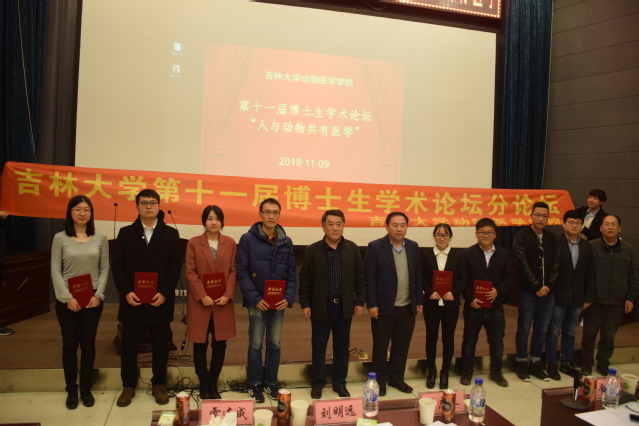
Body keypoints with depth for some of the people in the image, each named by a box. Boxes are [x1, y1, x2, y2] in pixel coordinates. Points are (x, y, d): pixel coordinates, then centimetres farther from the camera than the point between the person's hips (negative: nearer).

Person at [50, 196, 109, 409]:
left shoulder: (100, 237, 1)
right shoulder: (60, 238, -2)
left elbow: (105, 268, 1)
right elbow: (55, 271, -4)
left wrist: (98, 295, -9)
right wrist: (68, 297, -12)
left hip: (93, 298, 1)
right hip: (67, 300, -1)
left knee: (88, 344, 8)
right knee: (70, 345, 7)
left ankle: (86, 389, 23)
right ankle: (71, 390, 22)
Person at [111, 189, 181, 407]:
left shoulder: (170, 234, 3)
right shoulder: (126, 233, 6)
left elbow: (175, 266, -2)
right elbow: (117, 265, 1)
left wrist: (164, 293, -13)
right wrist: (126, 292, -11)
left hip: (160, 301, -1)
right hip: (132, 300, 1)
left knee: (160, 345, 9)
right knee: (129, 345, 10)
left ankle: (159, 385, 24)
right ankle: (129, 386, 25)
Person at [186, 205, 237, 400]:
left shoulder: (230, 243, 5)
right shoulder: (194, 243, 1)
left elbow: (233, 271, 3)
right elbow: (190, 273, -4)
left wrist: (228, 295, -9)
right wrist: (202, 296, -14)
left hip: (223, 302, 2)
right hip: (200, 302, -1)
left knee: (220, 344, 7)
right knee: (200, 345, 6)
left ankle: (213, 384, 22)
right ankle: (203, 385, 21)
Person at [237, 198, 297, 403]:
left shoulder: (286, 242, 4)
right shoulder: (248, 239, -6)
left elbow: (291, 273, 6)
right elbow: (242, 273, -9)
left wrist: (288, 298, -7)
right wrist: (255, 299, -16)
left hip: (279, 303, 3)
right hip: (257, 303, -3)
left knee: (275, 345, 13)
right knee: (255, 345, 8)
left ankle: (272, 383, 28)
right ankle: (254, 384, 23)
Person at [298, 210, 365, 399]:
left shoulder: (352, 249, 2)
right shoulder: (312, 250, -3)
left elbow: (359, 277, 6)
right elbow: (305, 279, -1)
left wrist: (360, 301, 2)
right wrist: (305, 304, -5)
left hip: (344, 306, 2)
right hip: (321, 306, -2)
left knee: (342, 347, 12)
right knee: (318, 347, 9)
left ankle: (340, 383, 27)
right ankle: (317, 384, 24)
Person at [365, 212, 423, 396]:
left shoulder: (413, 246, 6)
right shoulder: (375, 247, -9)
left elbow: (417, 276, 10)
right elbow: (369, 278, -10)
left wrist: (419, 301, 8)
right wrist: (371, 304, -12)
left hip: (407, 308, 4)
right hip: (384, 307, -4)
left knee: (402, 346, 14)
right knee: (380, 346, 8)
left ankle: (397, 378, 31)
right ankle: (380, 380, 24)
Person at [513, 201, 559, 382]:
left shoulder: (552, 238, 8)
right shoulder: (522, 237, -7)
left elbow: (556, 265, 4)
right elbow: (523, 265, -12)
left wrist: (548, 285, -8)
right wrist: (537, 287, -13)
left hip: (547, 293, 5)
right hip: (528, 292, -4)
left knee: (541, 330, 12)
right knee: (524, 330, 5)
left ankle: (535, 363, 25)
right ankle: (521, 364, 18)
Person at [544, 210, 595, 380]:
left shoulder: (587, 247, 7)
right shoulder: (555, 243, -9)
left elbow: (590, 274, 8)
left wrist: (589, 297, 5)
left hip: (577, 297, 5)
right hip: (558, 296, -5)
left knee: (570, 332, 15)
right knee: (553, 331, 5)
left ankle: (567, 363, 27)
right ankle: (551, 364, 16)